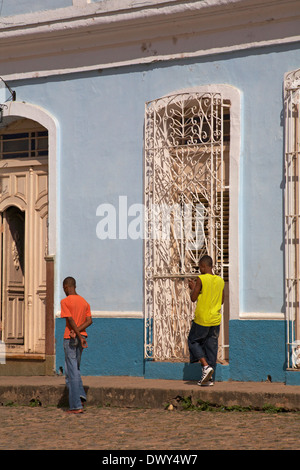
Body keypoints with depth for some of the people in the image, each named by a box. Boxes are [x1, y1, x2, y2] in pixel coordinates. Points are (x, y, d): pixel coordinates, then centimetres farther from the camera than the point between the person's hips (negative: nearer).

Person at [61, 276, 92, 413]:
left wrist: (79, 336, -19)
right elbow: (89, 321, 1)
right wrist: (78, 331, -9)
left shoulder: (65, 302, -8)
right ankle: (80, 395, 1)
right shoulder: (84, 302, 12)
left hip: (70, 338, -6)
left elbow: (71, 320, -17)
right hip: (80, 337, 6)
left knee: (71, 371, -4)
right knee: (75, 369, 20)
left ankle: (76, 406, -5)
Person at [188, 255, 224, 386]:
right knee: (211, 346, 9)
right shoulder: (220, 281, 6)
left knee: (193, 341, 11)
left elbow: (193, 298, -11)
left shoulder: (201, 279, -12)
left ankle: (206, 366, -6)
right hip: (215, 320, 5)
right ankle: (208, 378, 9)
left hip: (202, 319, -5)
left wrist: (192, 288, 7)